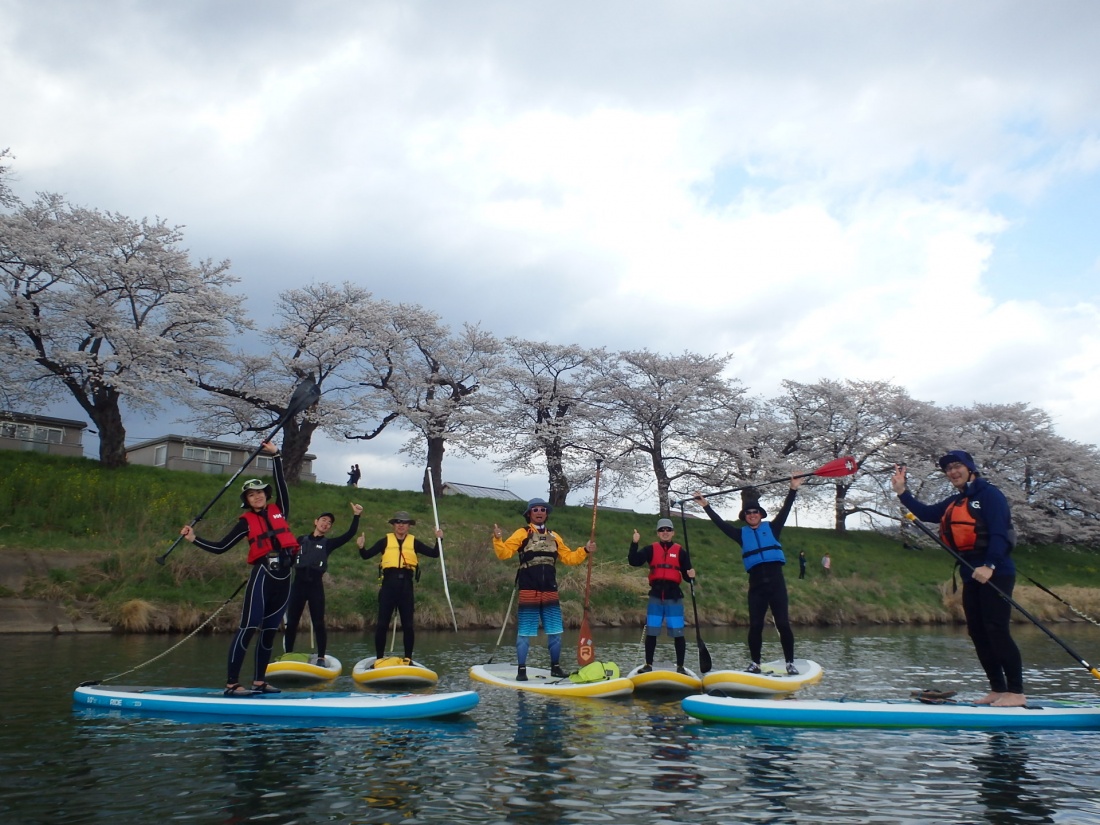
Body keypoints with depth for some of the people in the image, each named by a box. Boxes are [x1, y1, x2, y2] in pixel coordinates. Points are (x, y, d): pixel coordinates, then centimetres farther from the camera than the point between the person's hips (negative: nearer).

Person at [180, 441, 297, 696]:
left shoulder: (279, 510, 13)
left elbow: (281, 481, 14)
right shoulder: (246, 521, 6)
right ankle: (232, 683, -9)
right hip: (263, 575, -4)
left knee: (270, 631, 9)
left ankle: (259, 682, 16)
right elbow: (220, 547, 5)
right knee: (248, 628, -9)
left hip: (284, 577, 4)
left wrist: (275, 455, 12)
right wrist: (194, 539, -3)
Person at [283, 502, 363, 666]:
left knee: (318, 623, -2)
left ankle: (321, 658, 3)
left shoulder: (328, 543, 7)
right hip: (298, 585, 1)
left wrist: (356, 516, -13)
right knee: (291, 622, 4)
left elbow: (350, 535, -4)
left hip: (316, 586, -1)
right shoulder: (301, 540, 11)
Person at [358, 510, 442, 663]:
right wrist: (362, 547, -16)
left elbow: (434, 553, 5)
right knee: (382, 624, 0)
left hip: (406, 586, 1)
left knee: (408, 625, 5)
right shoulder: (385, 541, 7)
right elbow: (366, 555, 4)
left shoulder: (414, 542, 8)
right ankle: (378, 659, 9)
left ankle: (408, 659, 15)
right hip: (388, 584, -1)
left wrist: (438, 540, -10)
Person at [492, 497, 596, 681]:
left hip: (550, 592, 5)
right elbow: (504, 553, -11)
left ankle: (555, 668, 24)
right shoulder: (522, 534, -1)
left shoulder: (554, 537, 14)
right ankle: (522, 670, 12)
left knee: (555, 633, 9)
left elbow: (568, 558, 20)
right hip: (528, 592, -4)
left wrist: (585, 550, 10)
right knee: (524, 633, 2)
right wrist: (498, 539, -27)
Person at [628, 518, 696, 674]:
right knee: (651, 632, 6)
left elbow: (686, 575, 3)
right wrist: (634, 543, -20)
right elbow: (633, 561, -8)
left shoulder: (680, 551, 4)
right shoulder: (651, 549, 4)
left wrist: (691, 576, -20)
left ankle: (680, 666, 12)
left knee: (678, 633, 0)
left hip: (674, 596, -1)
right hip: (656, 596, 1)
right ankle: (648, 665, 19)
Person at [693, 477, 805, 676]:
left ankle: (790, 663, 3)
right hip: (756, 584, 1)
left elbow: (785, 510, 4)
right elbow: (720, 523, 14)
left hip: (776, 581, -1)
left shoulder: (771, 528, 11)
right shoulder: (742, 534, 14)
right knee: (755, 625, 0)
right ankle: (755, 663, 9)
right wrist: (706, 506, 14)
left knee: (783, 623, -3)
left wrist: (793, 489, -3)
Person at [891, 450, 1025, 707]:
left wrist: (989, 566, -26)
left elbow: (999, 532, -17)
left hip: (995, 573, -9)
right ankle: (998, 689, 16)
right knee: (978, 633, 9)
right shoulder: (954, 502, 17)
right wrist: (902, 492, 6)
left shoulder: (989, 494, -8)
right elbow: (927, 513, 14)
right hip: (971, 575, 9)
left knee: (997, 630, -12)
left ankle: (1017, 693, -6)